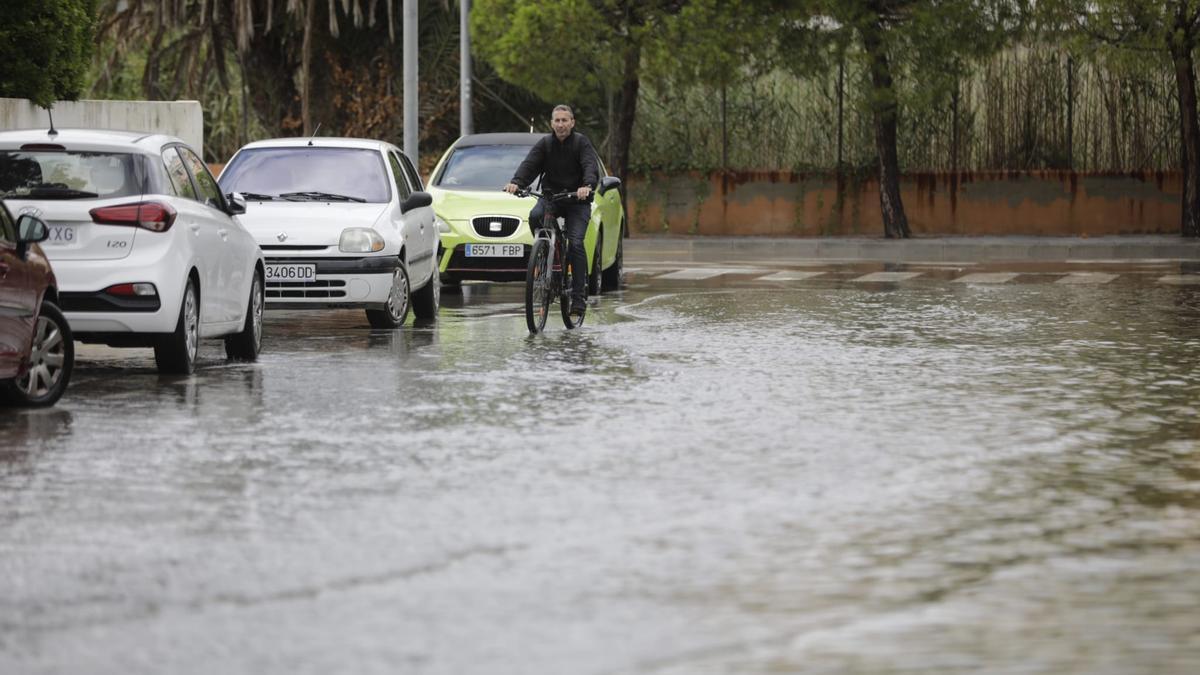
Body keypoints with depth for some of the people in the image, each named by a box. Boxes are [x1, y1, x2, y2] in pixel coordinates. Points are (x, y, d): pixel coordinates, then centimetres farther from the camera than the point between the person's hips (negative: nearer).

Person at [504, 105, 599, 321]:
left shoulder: (581, 143, -5)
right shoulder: (545, 143, 2)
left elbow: (591, 167, -20)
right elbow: (529, 164, -12)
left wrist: (587, 186, -43)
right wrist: (516, 182, -33)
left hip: (577, 200, -2)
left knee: (576, 243, -19)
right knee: (535, 216, -32)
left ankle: (578, 298, -16)